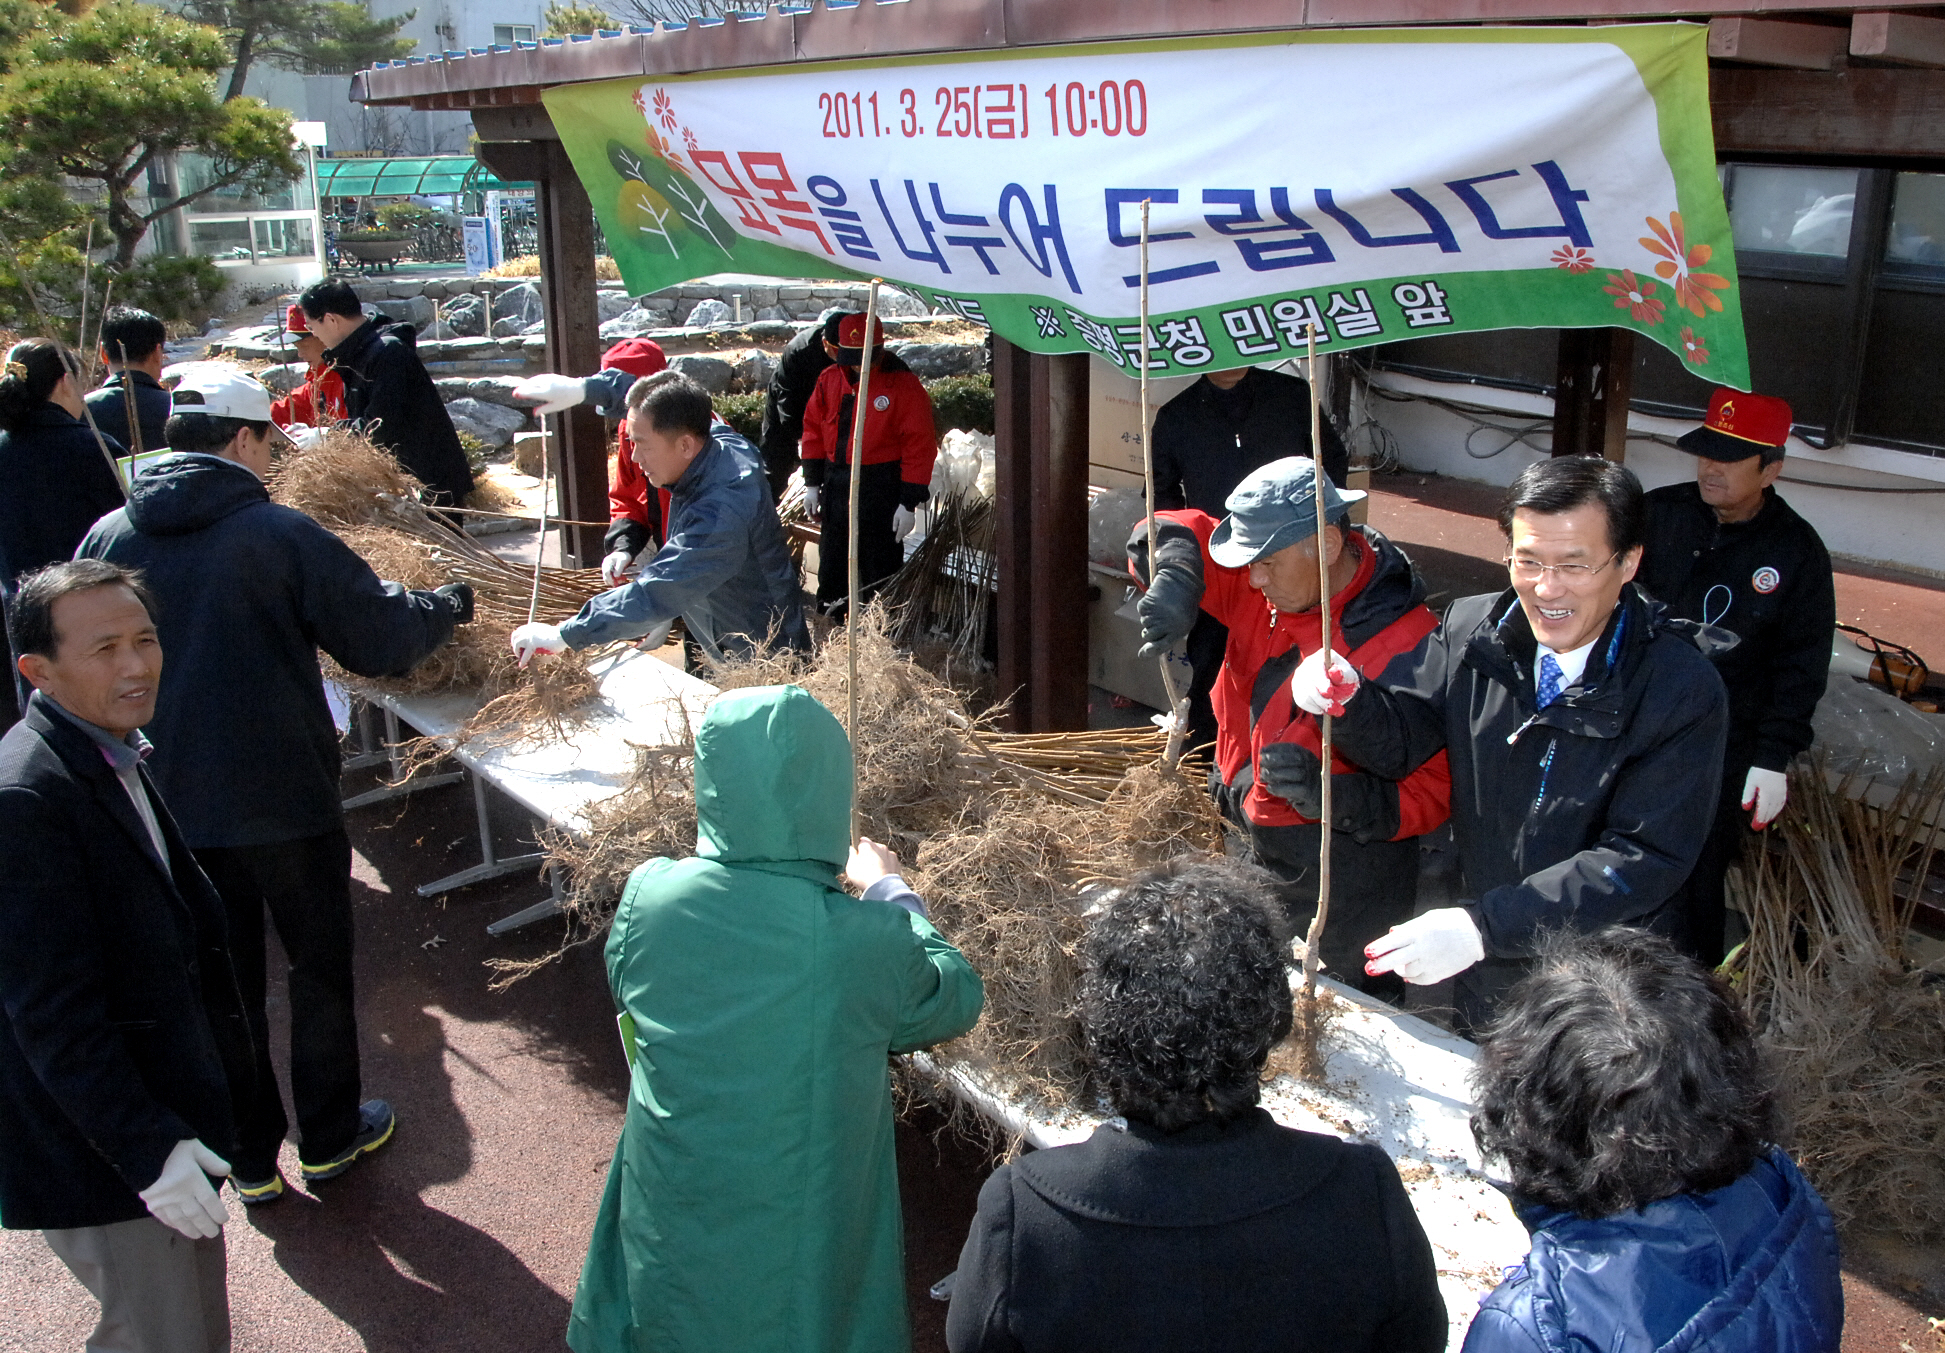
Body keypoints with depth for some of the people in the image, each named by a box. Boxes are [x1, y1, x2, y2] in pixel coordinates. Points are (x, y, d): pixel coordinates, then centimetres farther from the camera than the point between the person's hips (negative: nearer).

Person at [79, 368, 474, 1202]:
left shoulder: (108, 538, -1)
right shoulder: (280, 534, -14)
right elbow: (380, 640, -11)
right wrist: (450, 605, 8)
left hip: (169, 805, 4)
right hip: (285, 797, -4)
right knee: (321, 963, 16)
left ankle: (249, 1159, 28)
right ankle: (328, 1136, 29)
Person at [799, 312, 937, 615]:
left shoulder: (903, 385, -11)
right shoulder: (830, 379, 5)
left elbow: (919, 445, -12)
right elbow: (814, 429, 13)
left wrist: (909, 503, -14)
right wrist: (812, 483, 10)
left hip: (880, 488, -6)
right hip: (835, 485, 6)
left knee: (879, 571, 1)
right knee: (831, 564, 17)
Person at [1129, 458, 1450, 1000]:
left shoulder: (1405, 645, -24)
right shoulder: (1266, 588, -4)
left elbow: (1434, 792, -22)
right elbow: (1177, 531, 5)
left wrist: (1332, 795, -36)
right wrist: (1177, 579, -18)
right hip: (1251, 854, 7)